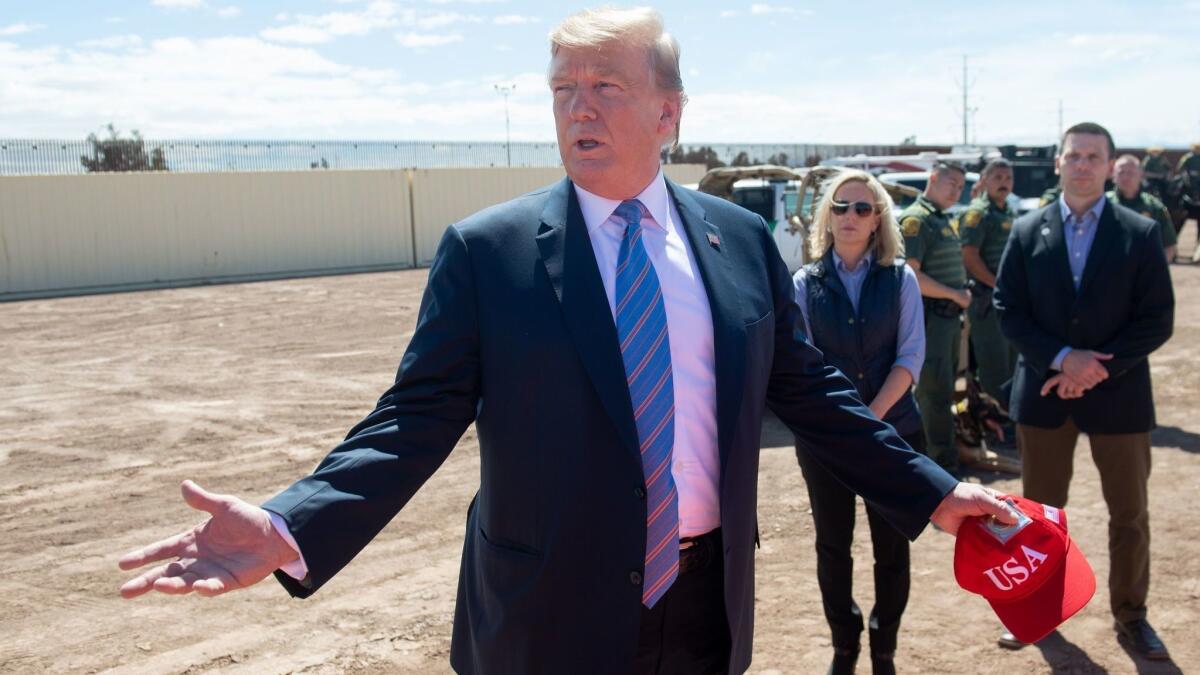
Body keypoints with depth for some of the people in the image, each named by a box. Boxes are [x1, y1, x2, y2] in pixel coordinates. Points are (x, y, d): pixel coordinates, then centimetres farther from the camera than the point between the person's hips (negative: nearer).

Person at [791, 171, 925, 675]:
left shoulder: (899, 278, 2)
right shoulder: (806, 282, 2)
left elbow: (911, 356, -5)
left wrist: (871, 416, -16)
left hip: (894, 430, 0)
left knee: (892, 544, 7)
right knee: (833, 544, 10)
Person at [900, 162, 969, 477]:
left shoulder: (945, 221, 17)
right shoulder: (915, 219, -13)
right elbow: (911, 276, -21)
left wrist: (962, 296, 11)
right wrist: (955, 295, -15)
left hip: (950, 317, 10)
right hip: (930, 317, -9)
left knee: (940, 391, 15)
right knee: (936, 392, -5)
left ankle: (926, 452, 26)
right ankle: (945, 465, 0)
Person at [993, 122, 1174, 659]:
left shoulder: (1141, 233, -3)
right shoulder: (1027, 231, 1)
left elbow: (1157, 320, -6)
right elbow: (1008, 310, -2)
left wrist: (1096, 368, -15)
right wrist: (1062, 358, -14)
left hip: (1118, 393, 0)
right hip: (1044, 389, 1)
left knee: (1129, 513, 10)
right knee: (1040, 508, 12)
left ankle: (1130, 614, 28)